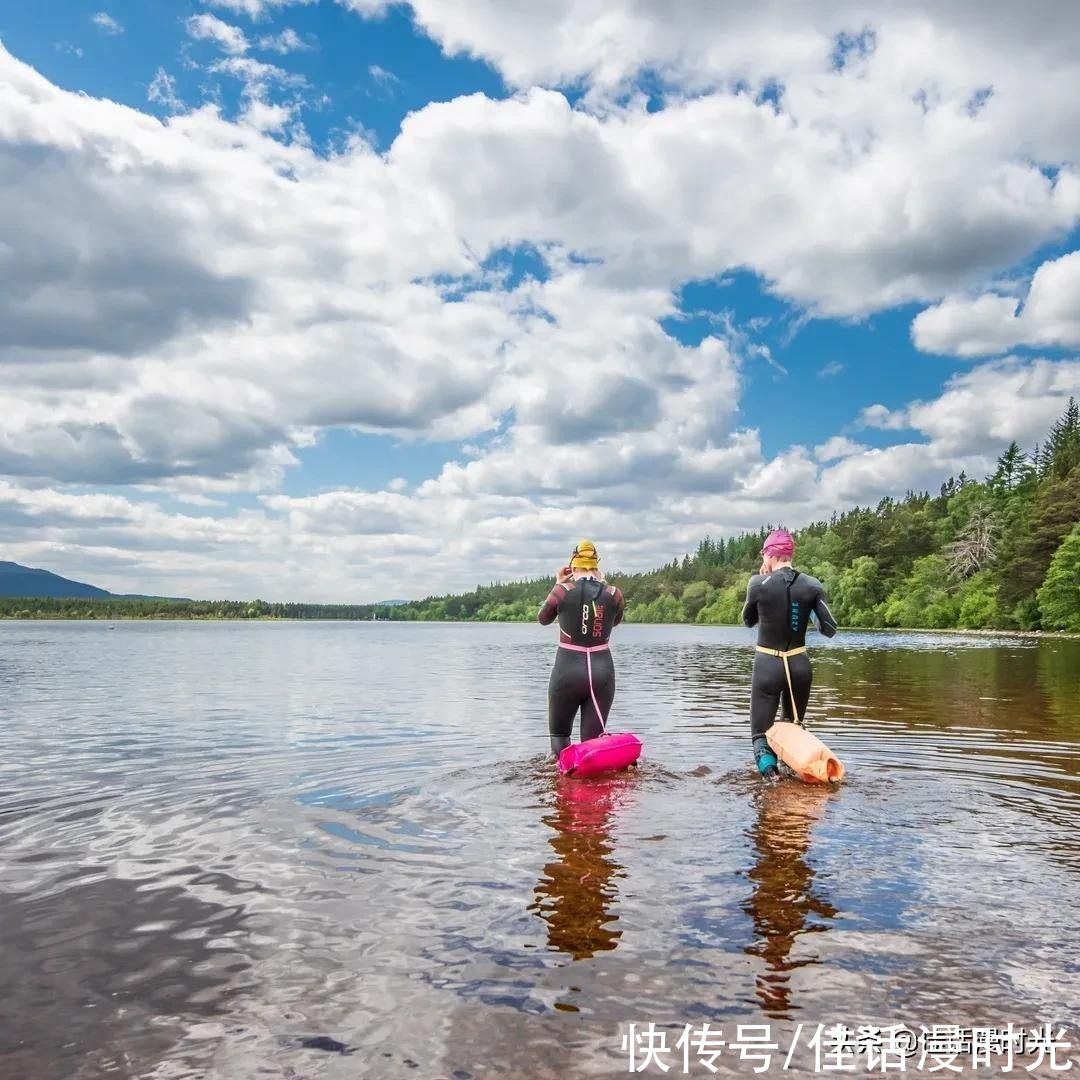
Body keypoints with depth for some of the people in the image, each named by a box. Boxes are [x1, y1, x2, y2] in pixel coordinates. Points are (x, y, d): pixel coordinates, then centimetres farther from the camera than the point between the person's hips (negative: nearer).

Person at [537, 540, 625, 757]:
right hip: (603, 671, 2)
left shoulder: (563, 590, -7)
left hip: (568, 671, -2)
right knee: (592, 741, 10)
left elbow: (543, 619, 12)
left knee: (559, 734, 18)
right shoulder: (613, 593, -1)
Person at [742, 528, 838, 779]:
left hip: (767, 665, -3)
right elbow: (830, 630, 0)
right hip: (800, 665, 3)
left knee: (761, 733, 6)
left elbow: (748, 620, 9)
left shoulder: (759, 583, -9)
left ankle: (768, 767, -21)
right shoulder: (812, 585, -1)